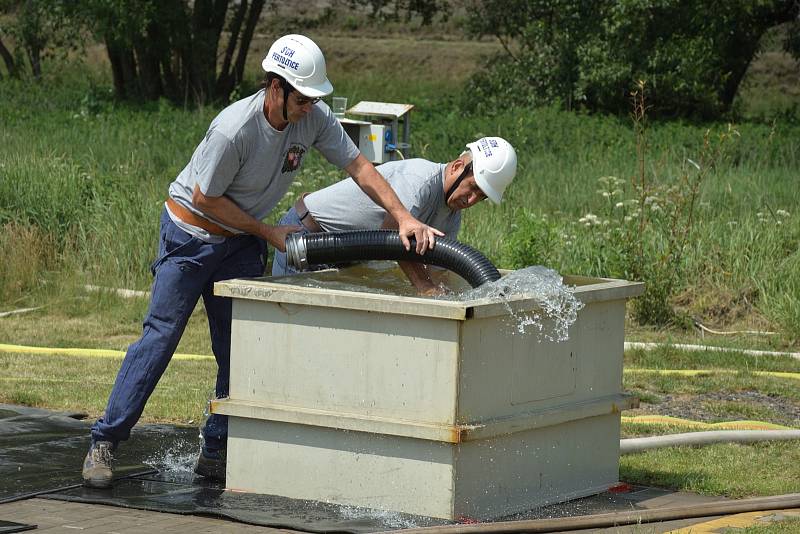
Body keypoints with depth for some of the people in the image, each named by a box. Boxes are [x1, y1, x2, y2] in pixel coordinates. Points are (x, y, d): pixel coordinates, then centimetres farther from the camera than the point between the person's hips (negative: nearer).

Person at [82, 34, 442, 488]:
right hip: (191, 233, -6)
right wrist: (269, 233, -13)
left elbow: (358, 166, -6)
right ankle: (105, 442, -4)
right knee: (160, 336, -8)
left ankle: (217, 453, 8)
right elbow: (205, 198, -21)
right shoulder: (234, 130, -31)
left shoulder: (314, 118, -14)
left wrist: (405, 217, -16)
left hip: (241, 243, 6)